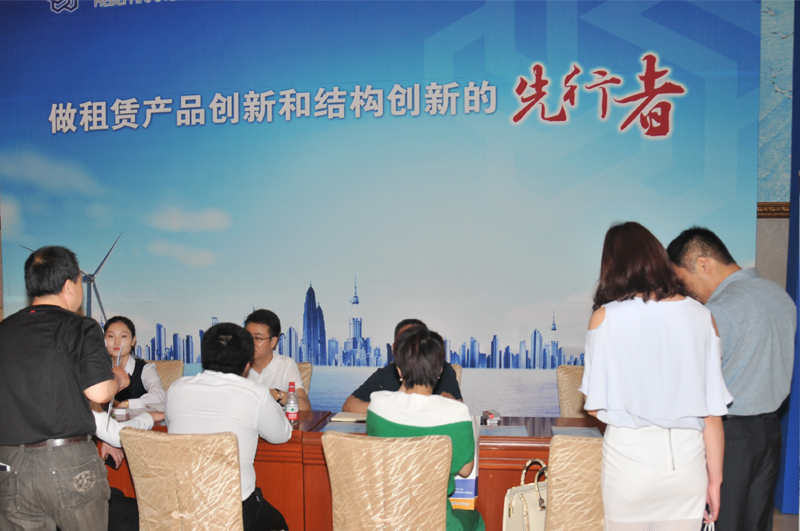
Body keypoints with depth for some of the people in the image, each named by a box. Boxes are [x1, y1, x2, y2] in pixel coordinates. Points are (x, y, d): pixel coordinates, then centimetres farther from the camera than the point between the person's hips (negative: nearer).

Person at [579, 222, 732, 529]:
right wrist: (715, 478, 10)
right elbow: (713, 411, 0)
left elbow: (594, 406, -5)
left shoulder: (605, 317, -9)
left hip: (630, 451, -2)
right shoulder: (701, 316, -1)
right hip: (687, 458, 2)